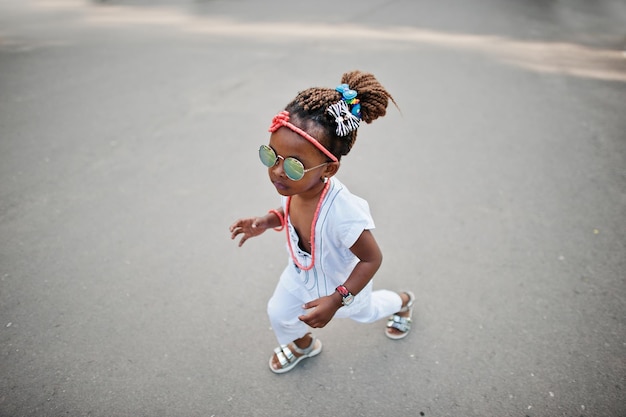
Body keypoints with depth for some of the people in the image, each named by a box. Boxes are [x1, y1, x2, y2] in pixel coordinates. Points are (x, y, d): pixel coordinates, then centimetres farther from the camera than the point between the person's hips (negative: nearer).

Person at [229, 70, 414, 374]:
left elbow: (372, 259, -31)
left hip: (342, 282, -4)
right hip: (301, 274, 5)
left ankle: (402, 302, 66)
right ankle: (303, 344, 60)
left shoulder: (342, 212, -48)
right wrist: (270, 220, -16)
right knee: (279, 314, 25)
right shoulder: (296, 186, -28)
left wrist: (336, 300, -34)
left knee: (364, 311, 30)